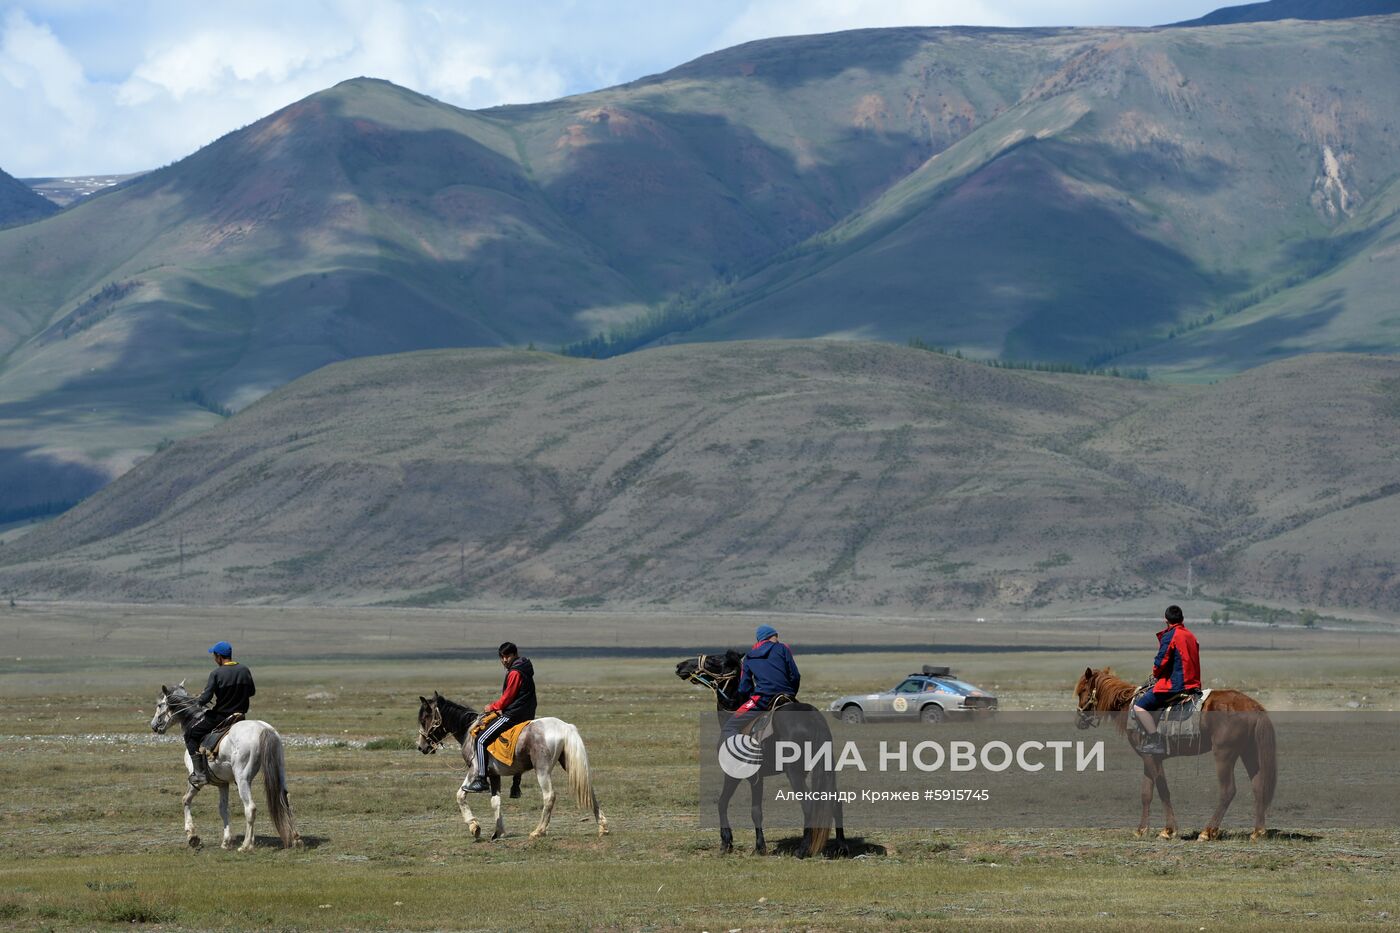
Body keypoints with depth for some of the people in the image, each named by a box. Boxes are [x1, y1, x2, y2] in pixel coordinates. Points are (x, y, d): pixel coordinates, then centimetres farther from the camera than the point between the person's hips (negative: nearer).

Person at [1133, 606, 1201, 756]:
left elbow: (1161, 662, -14)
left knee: (1139, 706, -10)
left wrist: (1155, 673, 9)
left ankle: (1156, 742, -20)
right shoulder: (1191, 636, 14)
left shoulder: (1169, 636, -10)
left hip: (1174, 685, -9)